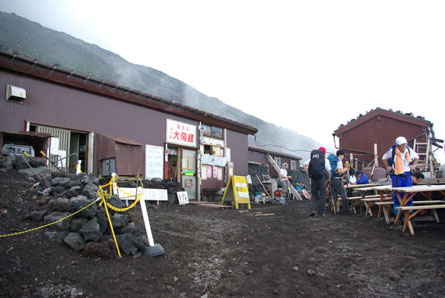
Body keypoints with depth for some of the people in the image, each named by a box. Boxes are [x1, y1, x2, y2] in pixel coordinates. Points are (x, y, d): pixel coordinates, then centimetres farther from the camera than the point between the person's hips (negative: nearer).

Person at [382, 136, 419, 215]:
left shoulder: (409, 150, 4)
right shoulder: (392, 151, -5)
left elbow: (416, 157, 24)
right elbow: (384, 158, 13)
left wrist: (413, 165, 11)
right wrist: (387, 167, 5)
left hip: (407, 175, 3)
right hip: (396, 175, -3)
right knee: (397, 193, -1)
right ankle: (396, 209, 9)